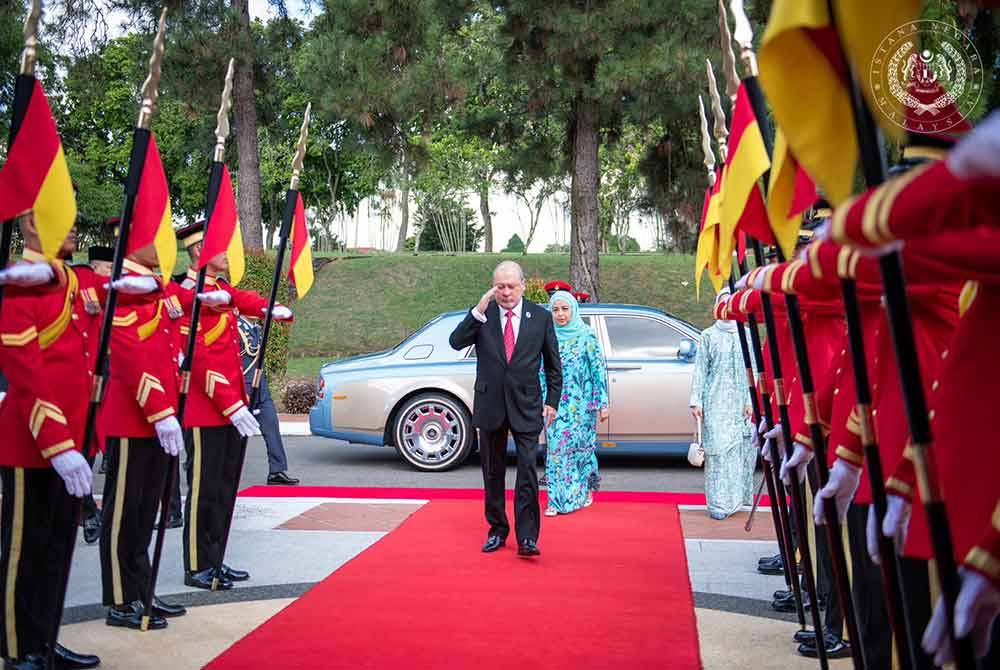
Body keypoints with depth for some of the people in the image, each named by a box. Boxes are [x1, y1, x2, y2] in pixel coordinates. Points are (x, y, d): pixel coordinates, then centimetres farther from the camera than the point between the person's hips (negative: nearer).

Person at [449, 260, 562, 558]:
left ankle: (527, 538, -4)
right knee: (493, 473, 12)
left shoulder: (541, 317, 0)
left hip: (526, 406, -2)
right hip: (490, 405, 2)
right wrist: (479, 311, -22)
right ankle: (497, 530, 26)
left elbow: (553, 364, 7)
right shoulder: (481, 315, 0)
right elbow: (456, 342, -13)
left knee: (528, 471, -10)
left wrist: (552, 401, 3)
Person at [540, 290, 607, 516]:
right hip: (556, 404, 2)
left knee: (580, 445, 5)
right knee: (555, 446, -1)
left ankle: (585, 490, 25)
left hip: (581, 404, -2)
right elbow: (542, 372, 11)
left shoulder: (586, 335, -4)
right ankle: (557, 499, 4)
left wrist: (603, 403, -6)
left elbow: (599, 369, -4)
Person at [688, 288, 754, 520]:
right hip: (715, 402, -1)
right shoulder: (709, 335, 7)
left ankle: (734, 498, 13)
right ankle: (718, 504, -4)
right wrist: (696, 400, -2)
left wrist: (750, 401, -2)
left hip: (740, 403, 2)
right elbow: (700, 369, 5)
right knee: (716, 449, -6)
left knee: (740, 450, 1)